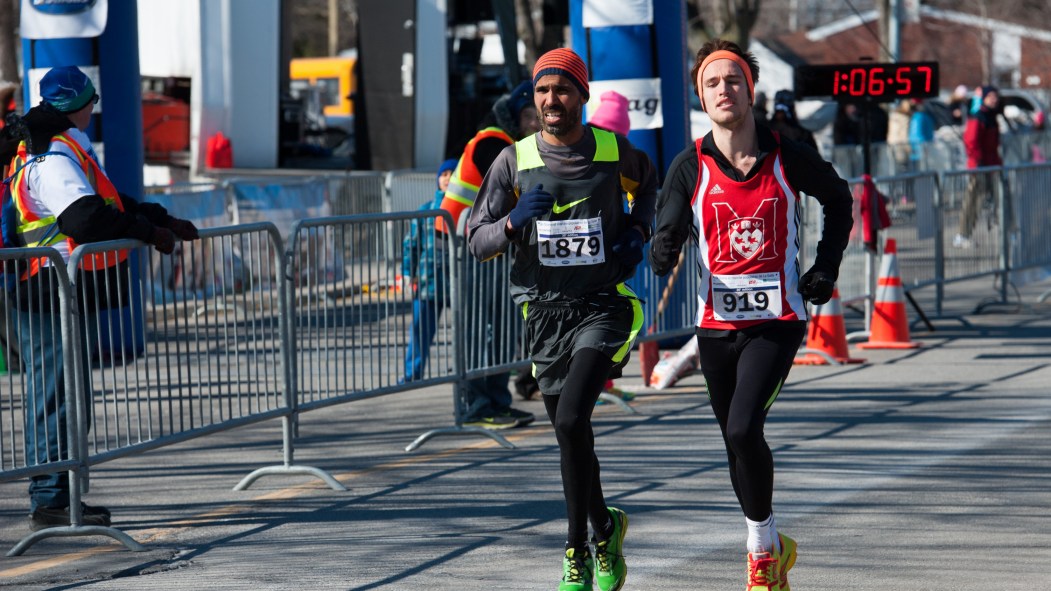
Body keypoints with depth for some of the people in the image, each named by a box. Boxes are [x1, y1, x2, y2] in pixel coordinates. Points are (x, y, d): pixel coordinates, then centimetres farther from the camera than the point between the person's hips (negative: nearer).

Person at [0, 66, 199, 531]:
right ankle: (50, 501, -8)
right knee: (57, 398, -9)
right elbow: (88, 218, -28)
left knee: (68, 398, 14)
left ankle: (58, 496, 18)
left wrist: (166, 221, 22)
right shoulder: (52, 159, -15)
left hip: (66, 296, 11)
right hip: (51, 295, -11)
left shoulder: (67, 151, 20)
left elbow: (109, 202, 28)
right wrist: (148, 231, -18)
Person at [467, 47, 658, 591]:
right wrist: (513, 222, -19)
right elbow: (478, 241, 1)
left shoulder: (615, 152, 0)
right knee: (569, 432, 9)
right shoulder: (514, 160, 0)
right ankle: (604, 530, 31)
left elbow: (646, 183, 24)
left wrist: (637, 231, 6)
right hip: (545, 312, 3)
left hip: (604, 306, -3)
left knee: (571, 420, -20)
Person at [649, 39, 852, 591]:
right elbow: (666, 238, -5)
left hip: (777, 321, -3)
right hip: (716, 323, 3)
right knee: (738, 443, 12)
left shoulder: (788, 157, -3)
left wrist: (825, 268, 8)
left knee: (743, 430, -19)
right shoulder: (690, 167, -2)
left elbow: (838, 200, 15)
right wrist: (663, 253, -28)